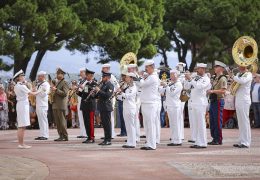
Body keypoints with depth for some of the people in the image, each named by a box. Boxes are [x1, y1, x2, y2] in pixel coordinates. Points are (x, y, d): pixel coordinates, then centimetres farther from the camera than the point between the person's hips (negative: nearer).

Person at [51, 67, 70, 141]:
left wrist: (56, 90, -19)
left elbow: (64, 93, -17)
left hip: (61, 105, -9)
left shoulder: (65, 83, -6)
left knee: (62, 121, -8)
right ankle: (61, 136, 12)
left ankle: (65, 137, -4)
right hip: (55, 105, 9)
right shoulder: (57, 83, 21)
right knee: (57, 122, 8)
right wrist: (53, 91, 9)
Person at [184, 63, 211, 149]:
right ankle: (198, 142, 15)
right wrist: (187, 79, -1)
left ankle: (203, 143, -5)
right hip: (194, 103, 8)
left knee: (201, 123, -7)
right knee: (196, 124, 10)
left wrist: (190, 79, -23)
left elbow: (199, 86, -22)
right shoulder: (196, 78, 16)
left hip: (201, 103, -8)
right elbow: (187, 86, 16)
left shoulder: (206, 79, -5)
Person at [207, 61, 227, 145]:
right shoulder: (215, 78, 17)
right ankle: (214, 139, 17)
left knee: (218, 122, -6)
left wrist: (212, 91, -26)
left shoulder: (223, 79, -10)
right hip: (213, 100, 9)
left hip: (218, 101, -9)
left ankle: (218, 140, -1)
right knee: (212, 122, 11)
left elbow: (223, 91, -20)